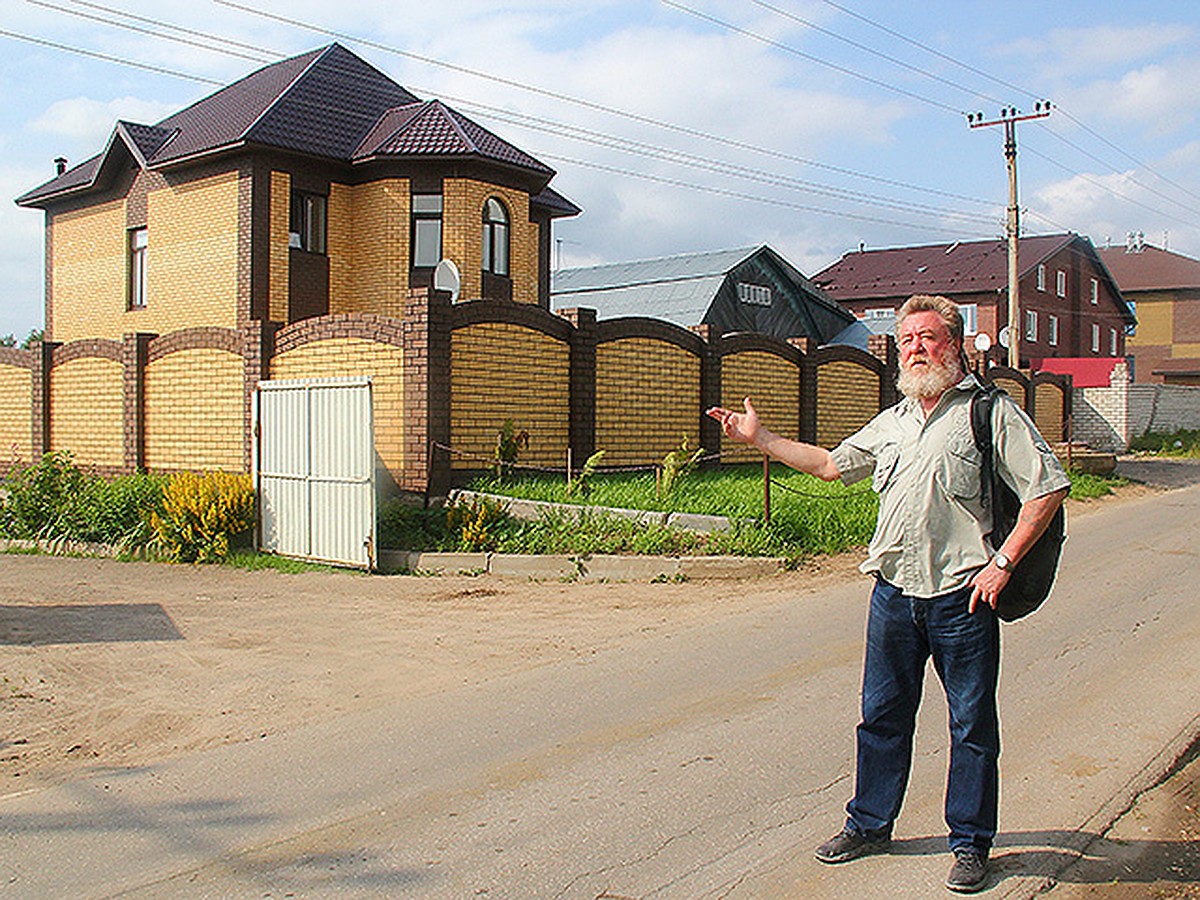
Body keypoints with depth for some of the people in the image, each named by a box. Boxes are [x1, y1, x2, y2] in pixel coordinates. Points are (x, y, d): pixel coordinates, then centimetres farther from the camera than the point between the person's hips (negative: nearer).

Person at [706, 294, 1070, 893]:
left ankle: (970, 844, 21)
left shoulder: (991, 411, -4)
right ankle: (869, 824, 29)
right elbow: (831, 464, 25)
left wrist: (1002, 562, -13)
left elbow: (1048, 488, -7)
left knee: (972, 725, 6)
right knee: (883, 714, 14)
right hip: (893, 592, 5)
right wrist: (759, 438, 24)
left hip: (962, 598, -5)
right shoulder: (893, 422, 14)